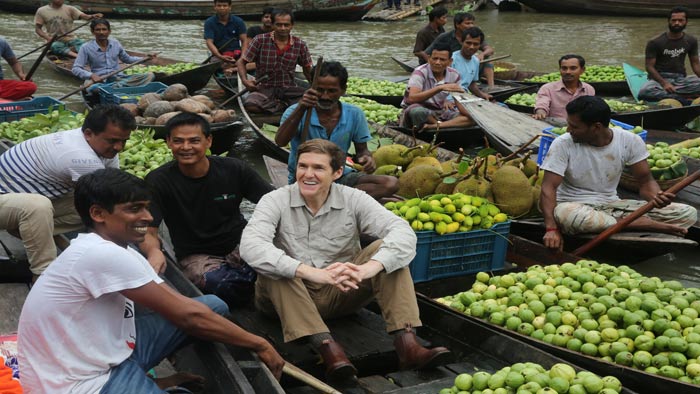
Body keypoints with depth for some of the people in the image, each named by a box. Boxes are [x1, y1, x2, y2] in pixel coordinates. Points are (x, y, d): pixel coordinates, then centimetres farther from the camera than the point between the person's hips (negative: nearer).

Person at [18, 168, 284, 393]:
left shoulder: (119, 252, 6)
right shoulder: (102, 254, -23)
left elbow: (183, 306, 3)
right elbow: (188, 315, -19)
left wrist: (251, 344, -5)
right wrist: (259, 344, -10)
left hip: (114, 353, 9)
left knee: (213, 306, 6)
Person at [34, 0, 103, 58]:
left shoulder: (69, 9, 4)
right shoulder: (42, 11, 4)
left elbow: (84, 16, -10)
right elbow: (37, 29, 4)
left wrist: (92, 16, -34)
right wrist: (48, 38, -16)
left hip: (70, 39, 2)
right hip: (55, 41, -2)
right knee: (55, 46, -37)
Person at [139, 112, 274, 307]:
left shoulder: (234, 169, -4)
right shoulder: (157, 181, -8)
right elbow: (147, 231, -12)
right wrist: (154, 251, -38)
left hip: (239, 246, 2)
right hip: (196, 256, -1)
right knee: (218, 282, -37)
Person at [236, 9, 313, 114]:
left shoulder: (300, 45, 1)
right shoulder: (260, 41, -4)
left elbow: (307, 69, 14)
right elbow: (241, 62, 3)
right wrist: (245, 80, -14)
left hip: (289, 89, 2)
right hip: (264, 88, -2)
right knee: (250, 105, -34)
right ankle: (285, 105, -12)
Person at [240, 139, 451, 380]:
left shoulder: (353, 200, -7)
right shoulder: (276, 201, -11)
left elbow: (404, 232, -21)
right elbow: (250, 246, -31)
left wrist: (368, 268, -41)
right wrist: (313, 272, -44)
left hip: (342, 295, 2)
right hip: (291, 297, -1)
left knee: (386, 252, -18)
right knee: (271, 265, -31)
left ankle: (406, 342, -31)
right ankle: (326, 345, -42)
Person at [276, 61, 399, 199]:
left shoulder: (354, 115, -1)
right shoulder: (296, 112, -10)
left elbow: (361, 149, 9)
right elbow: (280, 142, -27)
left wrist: (366, 157, -17)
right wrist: (301, 109, -39)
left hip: (340, 176, 4)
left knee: (390, 183, -19)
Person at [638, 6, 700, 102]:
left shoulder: (691, 41, 6)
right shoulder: (655, 42, -6)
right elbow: (650, 66, -8)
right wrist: (664, 83, -23)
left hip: (681, 78, 3)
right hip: (660, 78, -3)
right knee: (644, 92, -39)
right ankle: (682, 99, -36)